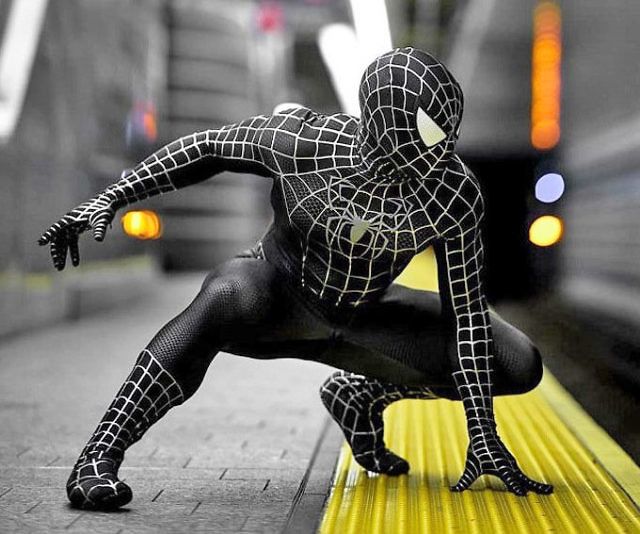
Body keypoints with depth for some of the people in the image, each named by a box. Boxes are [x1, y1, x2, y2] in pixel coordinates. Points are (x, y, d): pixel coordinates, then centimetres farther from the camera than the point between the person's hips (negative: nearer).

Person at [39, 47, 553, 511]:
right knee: (231, 296, -44)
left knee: (520, 367, -7)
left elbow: (467, 310, -15)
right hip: (279, 297, -3)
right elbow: (207, 148, -9)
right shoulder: (304, 140, -26)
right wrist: (111, 198, -14)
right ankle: (98, 459, -33)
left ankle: (363, 395, 13)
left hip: (362, 316, 4)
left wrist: (482, 434, -15)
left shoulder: (456, 195, -21)